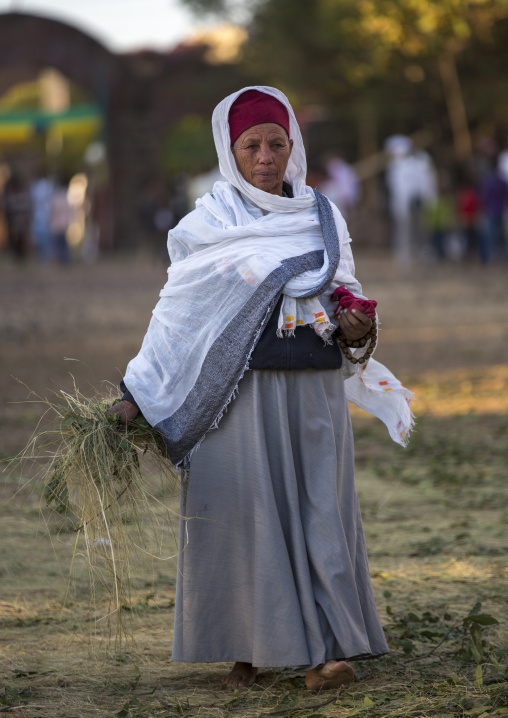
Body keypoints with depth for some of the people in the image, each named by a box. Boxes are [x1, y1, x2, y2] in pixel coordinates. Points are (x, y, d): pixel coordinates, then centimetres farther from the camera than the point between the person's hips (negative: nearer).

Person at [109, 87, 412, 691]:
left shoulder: (322, 218, 10)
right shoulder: (209, 222, 1)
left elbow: (344, 299, 17)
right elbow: (176, 313, 3)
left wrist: (354, 325, -6)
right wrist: (136, 394, 0)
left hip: (314, 391, 3)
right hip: (239, 389, -2)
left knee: (318, 509, -1)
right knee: (244, 510, -1)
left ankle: (322, 647, -1)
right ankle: (248, 647, 6)